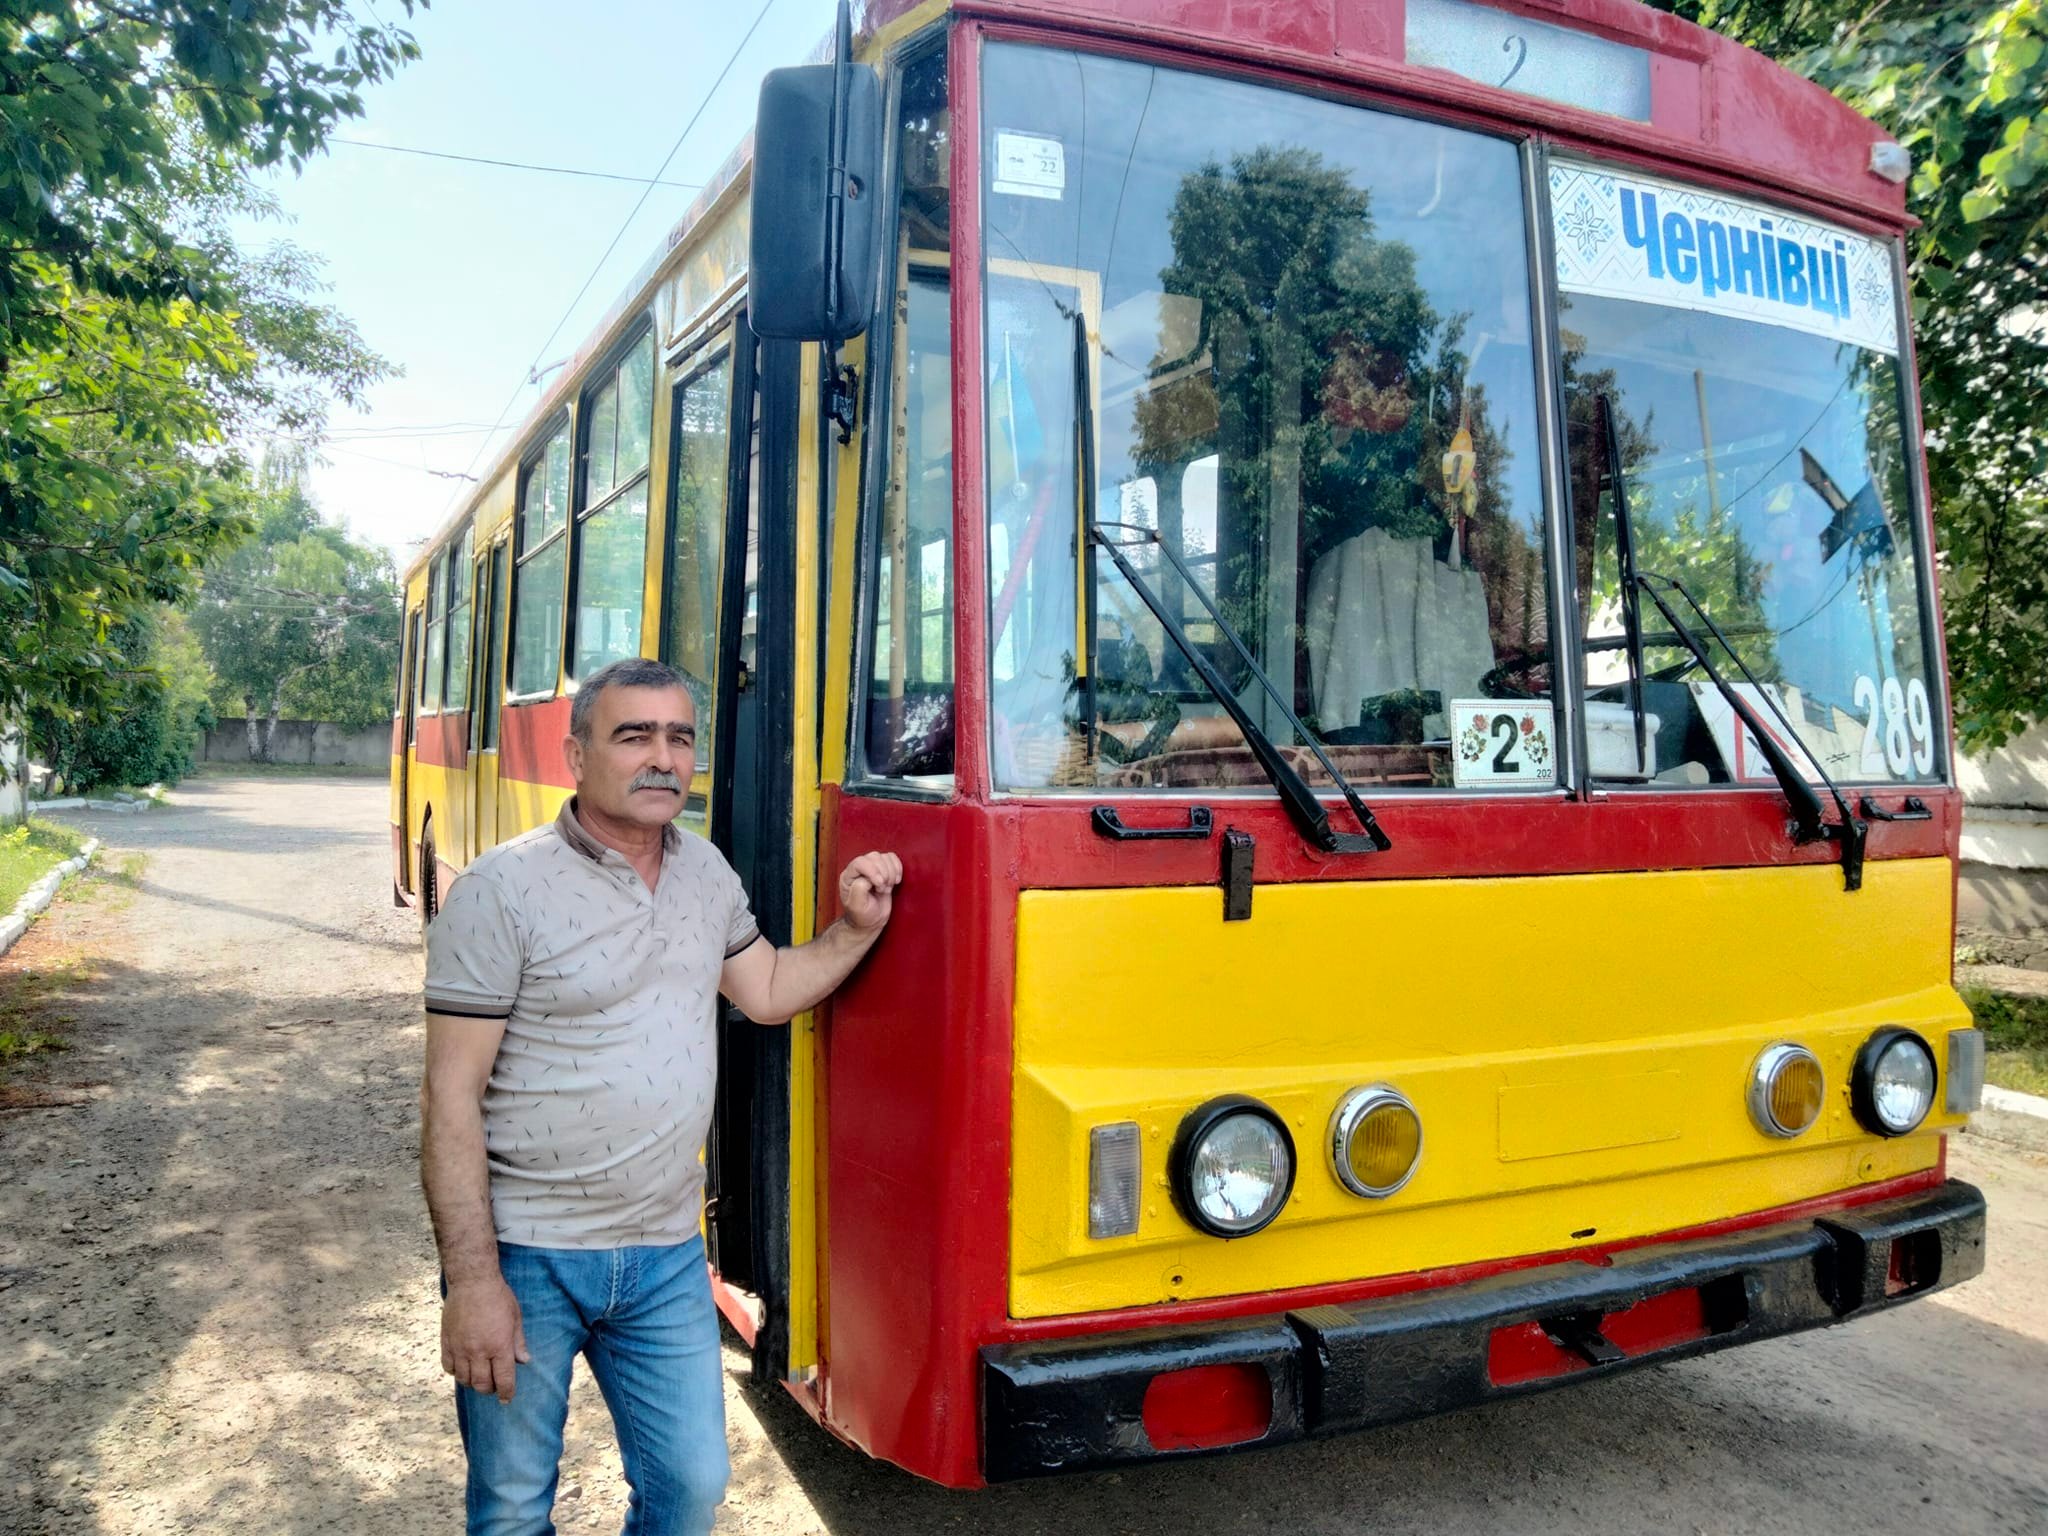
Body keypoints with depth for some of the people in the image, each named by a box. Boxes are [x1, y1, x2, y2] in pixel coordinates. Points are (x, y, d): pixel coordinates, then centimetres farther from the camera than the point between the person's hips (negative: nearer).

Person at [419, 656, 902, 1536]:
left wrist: (857, 928, 0)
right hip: (525, 1259, -4)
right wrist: (472, 1281, -17)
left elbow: (769, 993, 17)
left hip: (668, 1257, 5)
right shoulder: (504, 891, -14)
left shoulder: (706, 871, 5)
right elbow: (451, 1098, -14)